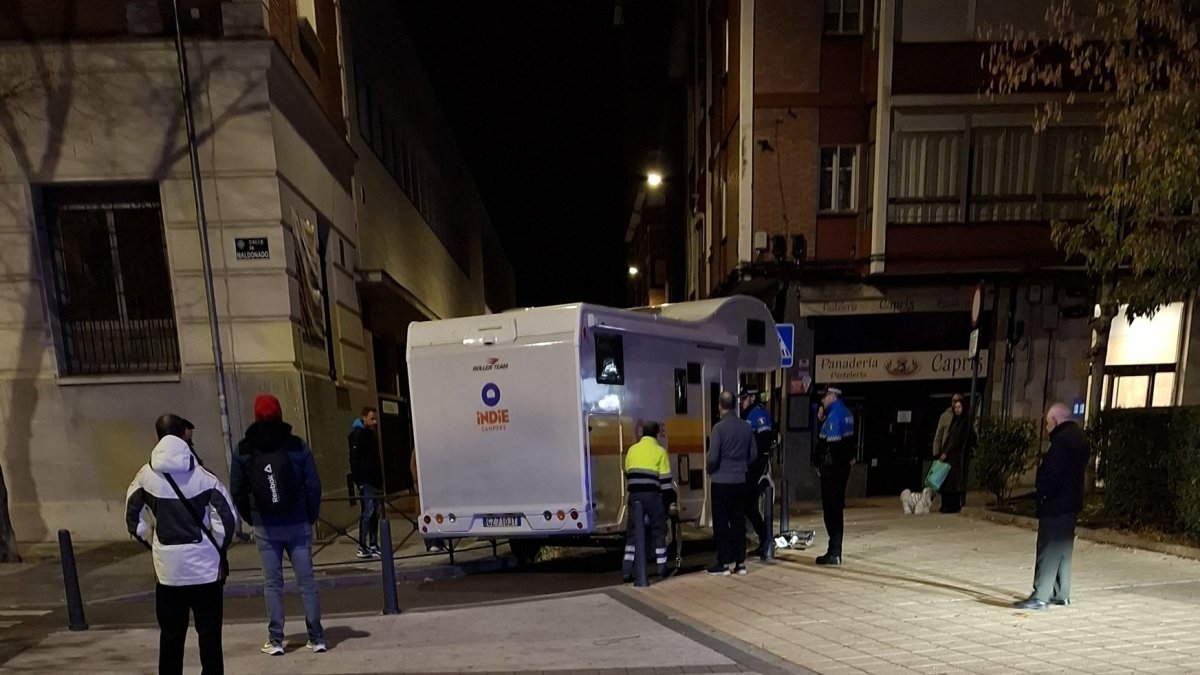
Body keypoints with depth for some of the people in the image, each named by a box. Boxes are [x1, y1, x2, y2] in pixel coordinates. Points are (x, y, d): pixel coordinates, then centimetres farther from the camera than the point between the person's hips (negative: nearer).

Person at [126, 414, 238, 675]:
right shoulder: (202, 476, -10)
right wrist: (220, 548, 4)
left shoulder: (145, 476, -1)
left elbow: (133, 519, 7)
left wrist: (154, 543, 18)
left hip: (167, 567, 3)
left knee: (170, 635, 14)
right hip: (204, 565, -2)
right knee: (209, 633, 6)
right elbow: (227, 517, -12)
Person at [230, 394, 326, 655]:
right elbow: (313, 485, -5)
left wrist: (253, 518, 11)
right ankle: (316, 638, 9)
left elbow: (237, 491, 2)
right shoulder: (297, 445, -5)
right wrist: (311, 517, 5)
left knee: (272, 583, 9)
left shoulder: (243, 450, -1)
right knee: (306, 580, 5)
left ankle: (275, 640, 13)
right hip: (298, 525, 0)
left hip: (265, 528, 1)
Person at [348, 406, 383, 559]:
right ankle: (362, 547, -6)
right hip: (366, 481, -9)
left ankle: (373, 545, 14)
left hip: (375, 480, 9)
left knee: (375, 513, 9)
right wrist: (359, 481, -20)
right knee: (368, 512, -10)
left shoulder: (371, 434, 18)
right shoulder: (358, 434, -8)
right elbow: (354, 459, -15)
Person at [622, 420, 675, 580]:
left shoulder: (632, 450, 10)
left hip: (635, 495, 3)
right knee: (658, 531, 9)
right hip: (653, 496, -3)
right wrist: (670, 497, 3)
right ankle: (661, 568, 14)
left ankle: (627, 570, 3)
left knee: (632, 532, 7)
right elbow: (665, 478, -4)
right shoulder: (659, 451, -2)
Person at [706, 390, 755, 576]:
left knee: (721, 523, 4)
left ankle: (723, 564, 8)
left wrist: (710, 471, 2)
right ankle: (740, 562, 15)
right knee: (739, 522, 12)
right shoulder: (746, 427, 2)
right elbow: (752, 455, 7)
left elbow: (712, 457, -17)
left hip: (721, 481, -5)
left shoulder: (719, 427, -14)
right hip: (740, 481, 5)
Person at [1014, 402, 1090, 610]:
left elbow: (1049, 473, -22)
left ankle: (1040, 596, -6)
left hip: (1055, 505, -10)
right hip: (1072, 503, 10)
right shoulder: (1080, 438, 13)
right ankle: (1061, 594, 24)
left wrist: (1041, 496, -11)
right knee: (1064, 549, 16)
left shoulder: (1061, 440, -19)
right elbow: (1079, 471, 19)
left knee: (1048, 551, -8)